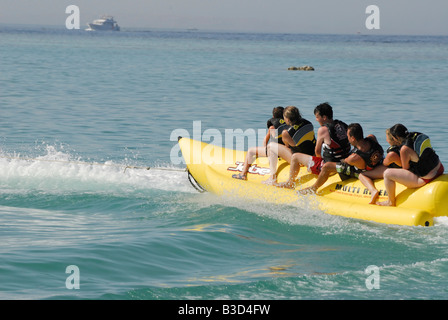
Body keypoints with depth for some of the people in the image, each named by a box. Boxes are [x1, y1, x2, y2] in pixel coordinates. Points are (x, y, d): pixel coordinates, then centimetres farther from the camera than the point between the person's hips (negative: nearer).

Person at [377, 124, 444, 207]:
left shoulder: (405, 149, -20)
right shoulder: (417, 135, 3)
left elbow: (406, 168, -5)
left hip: (426, 179, -9)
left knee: (387, 173, -8)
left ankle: (391, 202, 13)